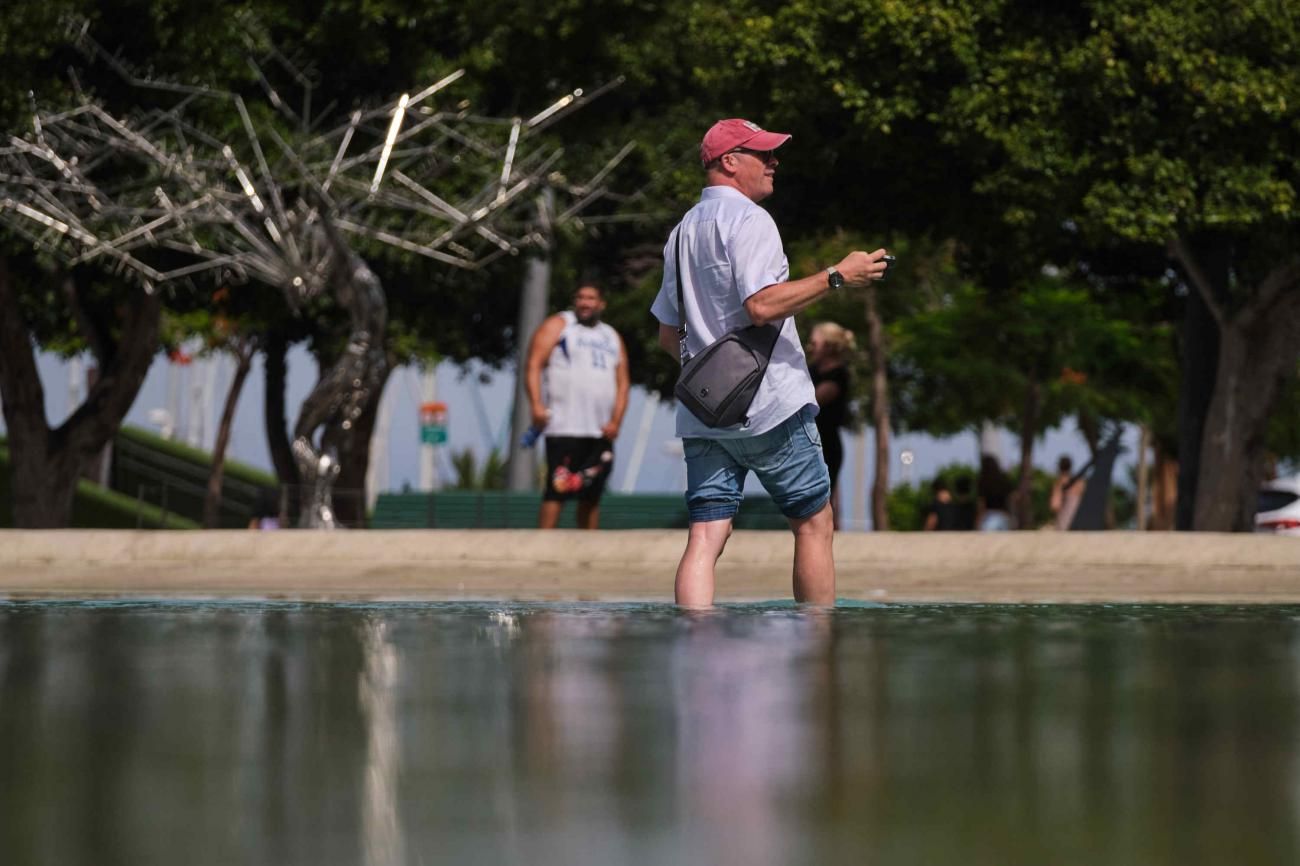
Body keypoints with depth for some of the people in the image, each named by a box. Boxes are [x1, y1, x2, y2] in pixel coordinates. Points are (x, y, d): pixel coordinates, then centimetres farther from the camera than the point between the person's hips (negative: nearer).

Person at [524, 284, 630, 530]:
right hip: (565, 428, -5)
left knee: (592, 496, 6)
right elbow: (533, 366, -3)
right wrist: (537, 405, -18)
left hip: (602, 433, 5)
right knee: (557, 491, -13)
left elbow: (622, 382, 18)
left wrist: (615, 421, 3)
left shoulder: (613, 338, 21)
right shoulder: (558, 325, 6)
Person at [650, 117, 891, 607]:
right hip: (770, 406, -7)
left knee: (705, 538, -3)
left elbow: (667, 335, 23)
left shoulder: (682, 231, 20)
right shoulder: (748, 219, -7)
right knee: (814, 525, 4)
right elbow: (762, 305, -21)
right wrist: (836, 277, -16)